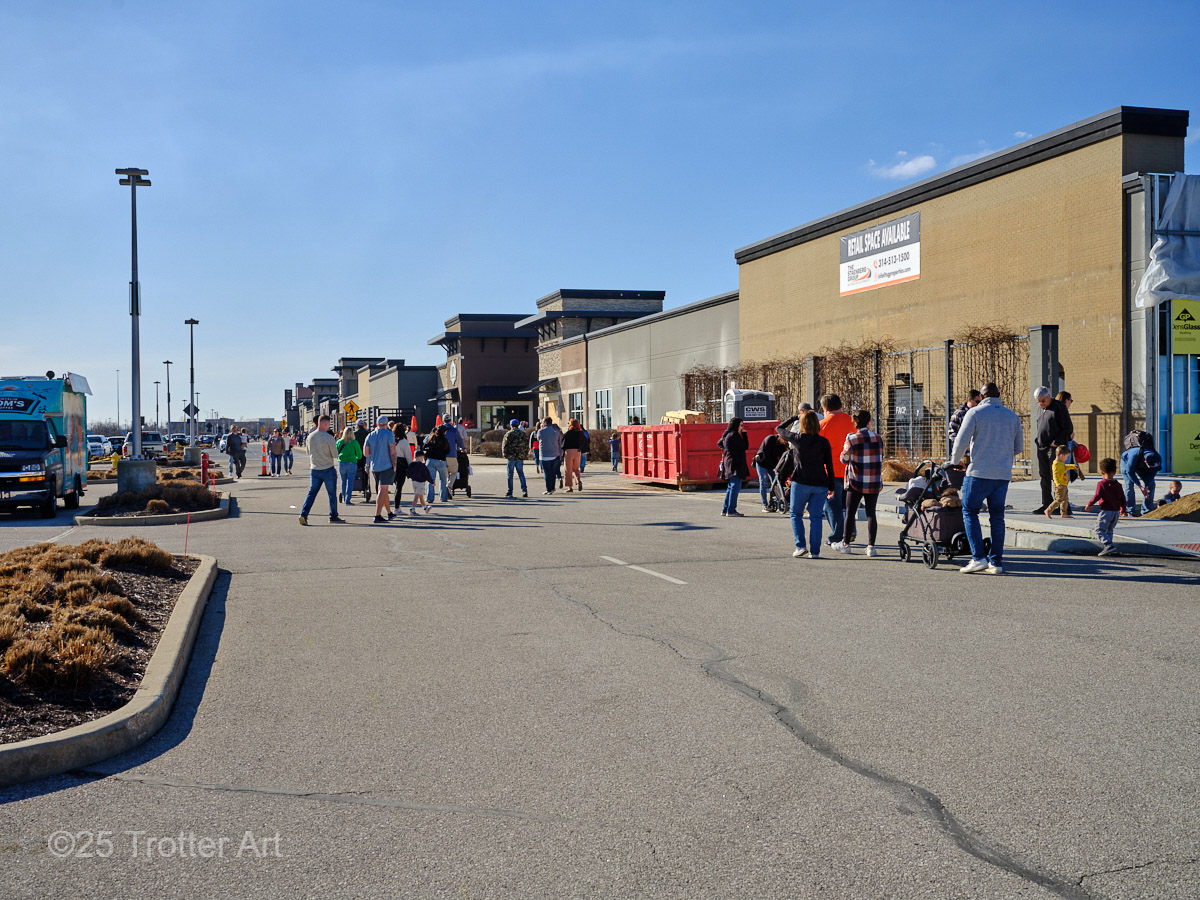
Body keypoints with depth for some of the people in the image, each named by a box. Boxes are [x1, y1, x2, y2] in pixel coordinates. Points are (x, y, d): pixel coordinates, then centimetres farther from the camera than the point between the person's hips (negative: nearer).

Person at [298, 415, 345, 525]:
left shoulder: (310, 437, 1)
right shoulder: (329, 438, -17)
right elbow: (335, 454, -12)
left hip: (314, 470, 4)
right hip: (328, 470, -4)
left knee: (312, 493, 7)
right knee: (332, 494, 10)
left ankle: (304, 514, -7)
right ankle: (333, 516, 18)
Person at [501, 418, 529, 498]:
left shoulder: (508, 434, -7)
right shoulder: (523, 434, 6)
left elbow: (504, 445, -7)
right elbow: (526, 445, 10)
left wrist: (504, 455, 3)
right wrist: (525, 454, 15)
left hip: (511, 457, -3)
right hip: (520, 458, 4)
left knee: (510, 475, 5)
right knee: (521, 474, 9)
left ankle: (510, 492, 7)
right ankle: (524, 490, -2)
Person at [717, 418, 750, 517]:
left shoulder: (727, 434, 14)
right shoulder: (734, 435, -15)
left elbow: (719, 443, 31)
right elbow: (745, 446, -12)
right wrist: (744, 434, -4)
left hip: (729, 463, 10)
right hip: (735, 464, -10)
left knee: (731, 487, 15)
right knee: (735, 487, -9)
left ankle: (725, 509, 18)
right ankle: (731, 510, -10)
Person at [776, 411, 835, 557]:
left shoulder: (798, 439, -4)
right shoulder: (824, 442, 1)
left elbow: (779, 429, 12)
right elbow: (829, 465, 3)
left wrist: (795, 417, 21)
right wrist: (831, 487, 9)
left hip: (801, 483, -2)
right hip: (820, 484, 2)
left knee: (796, 514, 12)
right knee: (816, 517, 7)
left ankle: (800, 546, -1)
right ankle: (815, 551, 4)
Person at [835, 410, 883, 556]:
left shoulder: (852, 439, -9)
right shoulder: (878, 438, 1)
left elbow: (844, 459, 2)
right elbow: (880, 460, 9)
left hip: (856, 482, -2)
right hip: (874, 483, 3)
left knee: (850, 513, 9)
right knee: (871, 513, 6)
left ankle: (846, 544, 18)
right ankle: (871, 546, 2)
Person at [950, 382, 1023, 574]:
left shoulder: (975, 413, -4)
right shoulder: (1012, 416, 11)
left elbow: (961, 441, -7)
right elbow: (1019, 447, 17)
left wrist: (955, 461, 10)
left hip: (979, 473, -5)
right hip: (1003, 475, 5)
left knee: (970, 512, 4)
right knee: (997, 517, 9)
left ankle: (978, 558, -7)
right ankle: (996, 562, 9)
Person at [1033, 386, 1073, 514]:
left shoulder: (1059, 407, -7)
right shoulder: (1040, 408, 15)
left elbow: (1068, 428, -9)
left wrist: (1056, 442, -14)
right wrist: (1038, 441, 11)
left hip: (1055, 447, -7)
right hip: (1042, 447, 7)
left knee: (1056, 476, -6)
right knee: (1044, 477, 6)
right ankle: (1046, 504, 11)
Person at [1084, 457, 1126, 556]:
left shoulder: (1102, 484, -10)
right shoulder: (1118, 485, 8)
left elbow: (1097, 496, -15)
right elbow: (1123, 498, 13)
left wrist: (1089, 505, 0)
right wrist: (1123, 509, 27)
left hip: (1106, 511, -6)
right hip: (1116, 511, 7)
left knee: (1100, 529, -4)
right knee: (1110, 530, 16)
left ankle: (1109, 545, -21)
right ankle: (1107, 548, 15)